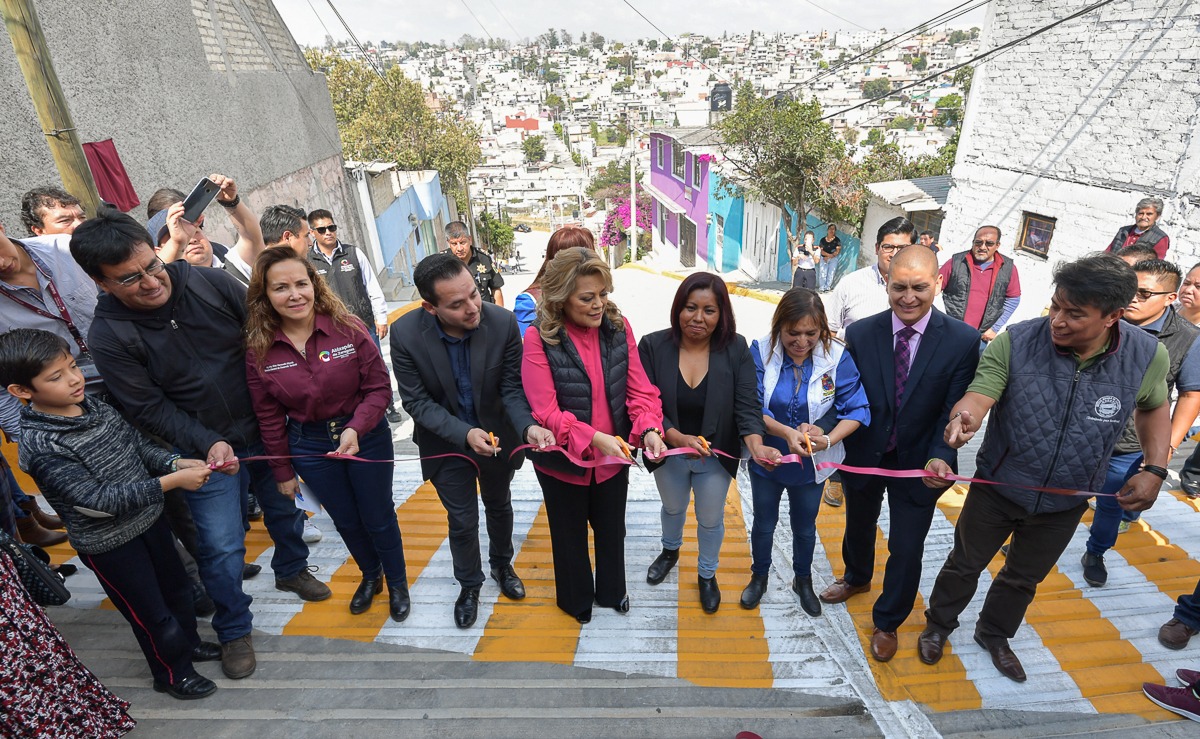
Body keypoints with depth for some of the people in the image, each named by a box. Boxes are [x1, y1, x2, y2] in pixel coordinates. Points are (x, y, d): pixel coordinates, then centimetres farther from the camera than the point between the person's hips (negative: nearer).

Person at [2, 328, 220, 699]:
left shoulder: (95, 407, -6)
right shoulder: (42, 448, -26)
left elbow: (138, 444, 6)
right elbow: (97, 501, -29)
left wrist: (175, 463, -13)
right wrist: (170, 482, -33)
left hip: (149, 519, 7)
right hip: (109, 545, -6)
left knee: (176, 587, 25)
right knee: (151, 613, 12)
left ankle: (189, 643, 50)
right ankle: (173, 673, 37)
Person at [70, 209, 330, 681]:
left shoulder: (210, 283, -13)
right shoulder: (108, 337, -16)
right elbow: (150, 408, -13)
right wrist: (209, 444, -27)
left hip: (266, 429, 3)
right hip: (208, 450, -2)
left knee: (285, 508, 21)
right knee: (221, 548, 4)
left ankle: (291, 569, 51)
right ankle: (233, 631, 29)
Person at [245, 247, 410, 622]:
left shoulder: (348, 328, -18)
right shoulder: (259, 349, -10)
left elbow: (379, 387, -13)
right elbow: (269, 416, -1)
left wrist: (356, 428, -29)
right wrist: (282, 472, 6)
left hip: (365, 437, -2)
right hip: (308, 447, 3)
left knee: (378, 517, 13)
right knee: (345, 521, 20)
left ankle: (397, 583, 39)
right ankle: (370, 576, 48)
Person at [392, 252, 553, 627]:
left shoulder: (503, 322, -26)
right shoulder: (405, 333, -26)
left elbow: (512, 388, -18)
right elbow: (417, 400, -19)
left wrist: (528, 426, -36)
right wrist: (464, 434, -32)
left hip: (497, 435, 1)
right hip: (446, 442, -1)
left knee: (499, 506, 24)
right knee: (462, 519, 15)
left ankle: (502, 565, 54)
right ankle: (469, 585, 44)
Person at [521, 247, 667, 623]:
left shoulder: (618, 326, -11)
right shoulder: (539, 338, -22)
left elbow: (639, 389, -10)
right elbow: (546, 411, -24)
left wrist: (649, 428, -28)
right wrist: (593, 438, -36)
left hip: (614, 458, 3)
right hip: (563, 462, -3)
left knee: (612, 532, 27)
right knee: (570, 536, 23)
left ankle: (611, 592, 56)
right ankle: (575, 601, 52)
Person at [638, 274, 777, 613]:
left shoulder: (735, 349, -16)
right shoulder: (653, 346, -18)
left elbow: (747, 404, -18)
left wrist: (756, 445, -36)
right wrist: (677, 437, -33)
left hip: (716, 456, 0)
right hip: (669, 453, 1)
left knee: (711, 519, 20)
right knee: (672, 507, 28)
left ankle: (707, 574, 49)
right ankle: (670, 550, 61)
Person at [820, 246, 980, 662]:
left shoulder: (963, 341, -16)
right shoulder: (860, 334, -13)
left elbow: (953, 411, -13)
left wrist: (940, 456, -29)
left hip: (918, 464, -2)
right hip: (863, 457, 2)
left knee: (906, 549, 10)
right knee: (859, 527, 26)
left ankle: (887, 623, 38)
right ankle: (857, 578, 59)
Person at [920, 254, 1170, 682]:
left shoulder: (1147, 356, -15)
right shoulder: (1013, 343, -24)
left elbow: (1154, 407, 3)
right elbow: (978, 395, -33)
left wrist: (1155, 469, -9)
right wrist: (964, 419, -56)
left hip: (1065, 503, 2)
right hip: (997, 488, -2)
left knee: (1024, 578, 25)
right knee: (965, 564, 19)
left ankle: (994, 634, 52)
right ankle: (938, 625, 46)